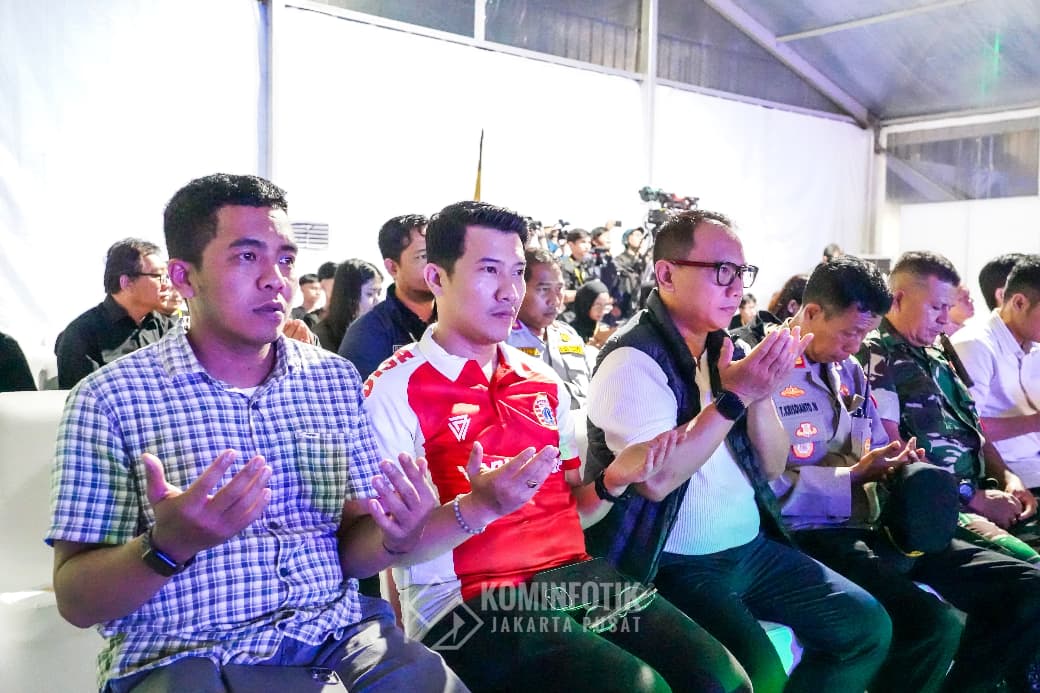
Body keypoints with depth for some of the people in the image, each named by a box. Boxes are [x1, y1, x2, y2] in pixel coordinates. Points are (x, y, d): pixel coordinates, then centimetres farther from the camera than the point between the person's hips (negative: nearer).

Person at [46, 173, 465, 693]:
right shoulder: (110, 398, -4)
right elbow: (75, 601, -5)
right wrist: (168, 546, -24)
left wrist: (394, 537, -12)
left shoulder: (336, 379, 8)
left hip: (335, 636, 2)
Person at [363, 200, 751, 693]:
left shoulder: (543, 381, 15)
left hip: (570, 574, 6)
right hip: (467, 600, -6)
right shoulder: (396, 390, -7)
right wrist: (480, 507, -28)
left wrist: (613, 479, -2)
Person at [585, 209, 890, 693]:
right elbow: (655, 480, -26)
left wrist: (761, 393, -10)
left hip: (753, 548, 8)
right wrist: (735, 397, -23)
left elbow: (772, 466, 8)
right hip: (675, 563, -8)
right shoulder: (632, 359, -15)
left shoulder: (723, 349, 10)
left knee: (867, 626, 5)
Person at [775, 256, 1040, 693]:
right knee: (932, 622, -32)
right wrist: (853, 477, -16)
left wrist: (899, 465, 1)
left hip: (878, 525, 9)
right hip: (814, 533, -9)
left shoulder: (850, 371, 20)